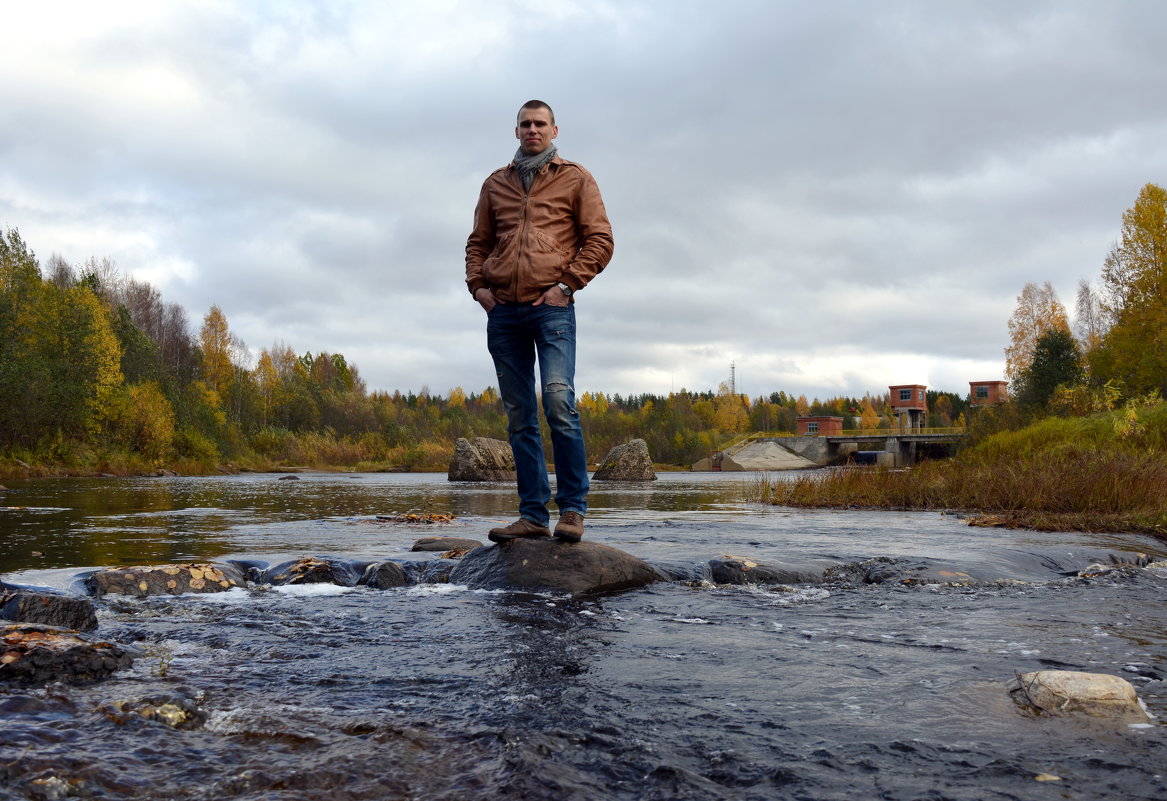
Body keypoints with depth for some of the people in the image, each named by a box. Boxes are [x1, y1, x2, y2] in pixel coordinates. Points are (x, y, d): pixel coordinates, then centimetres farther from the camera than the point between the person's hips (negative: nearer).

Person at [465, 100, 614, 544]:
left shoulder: (575, 178, 9)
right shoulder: (495, 184, 19)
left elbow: (599, 239, 3)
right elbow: (478, 242, 24)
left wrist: (567, 284, -8)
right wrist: (477, 285, 7)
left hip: (551, 307, -4)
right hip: (502, 311, 4)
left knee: (558, 402, -17)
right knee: (519, 416, 2)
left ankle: (573, 508, -9)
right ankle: (533, 515, 6)